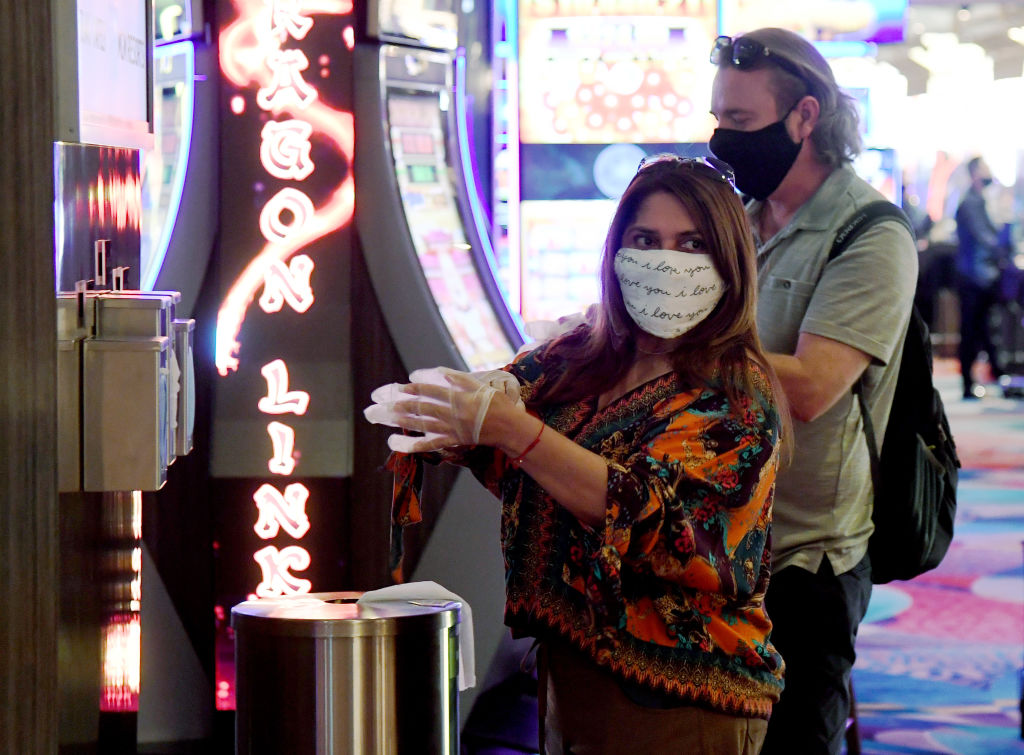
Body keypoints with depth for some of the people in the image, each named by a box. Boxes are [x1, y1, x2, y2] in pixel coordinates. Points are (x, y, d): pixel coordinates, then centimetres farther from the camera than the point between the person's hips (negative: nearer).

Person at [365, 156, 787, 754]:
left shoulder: (738, 396, -13)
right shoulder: (576, 357, 6)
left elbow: (649, 508, -26)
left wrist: (512, 429, -34)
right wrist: (416, 416, -18)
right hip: (564, 675, 6)